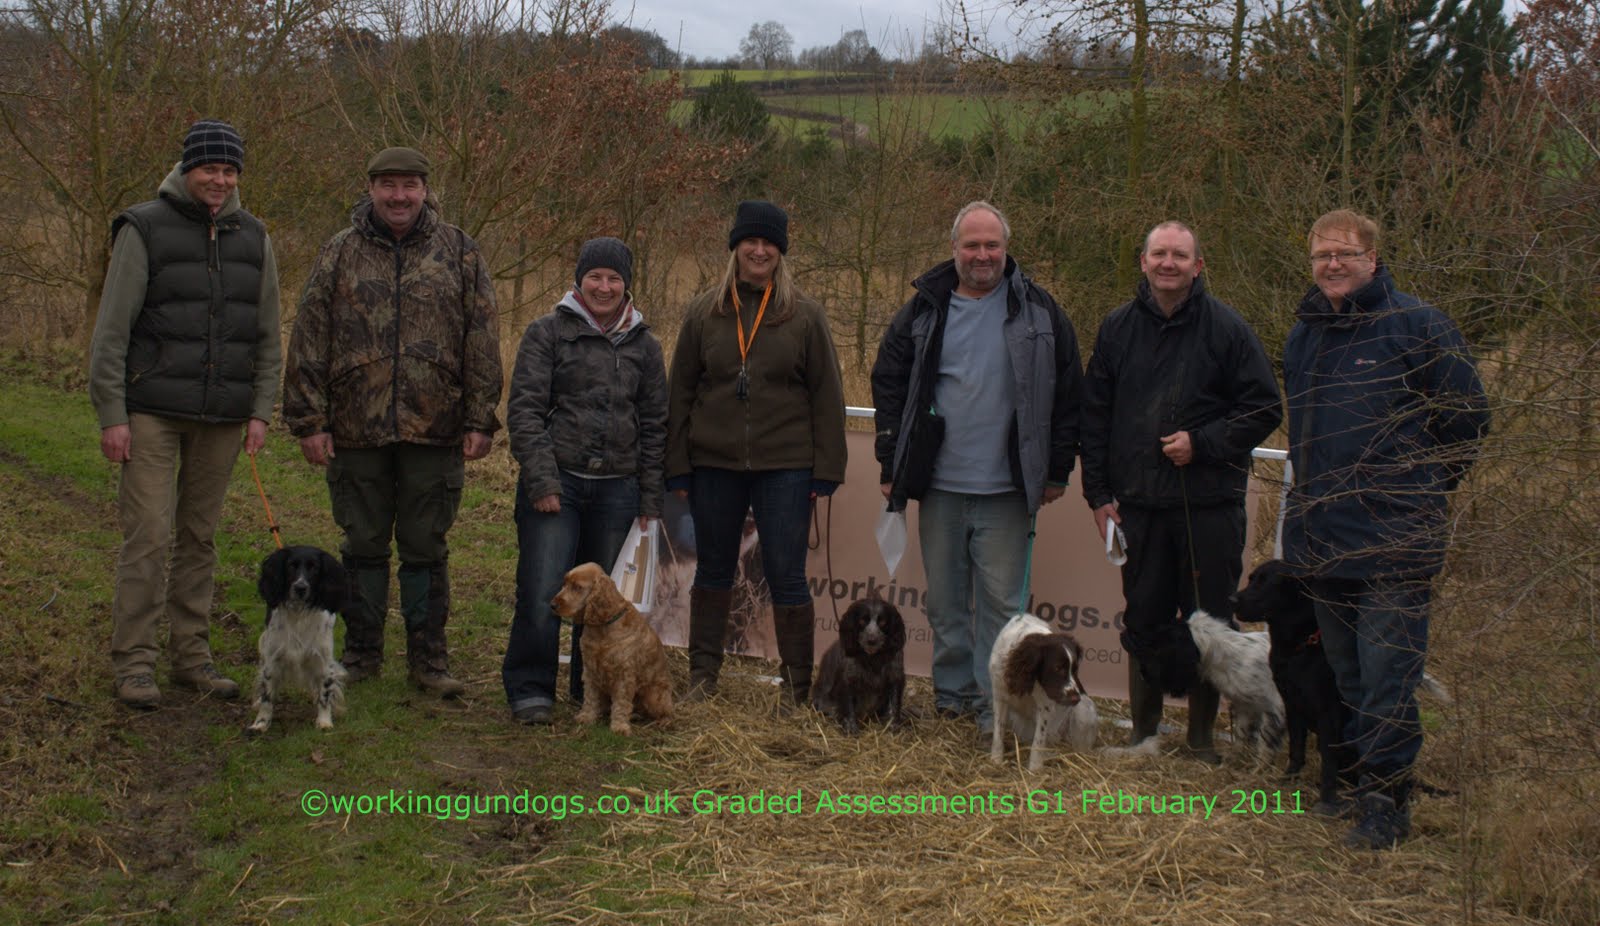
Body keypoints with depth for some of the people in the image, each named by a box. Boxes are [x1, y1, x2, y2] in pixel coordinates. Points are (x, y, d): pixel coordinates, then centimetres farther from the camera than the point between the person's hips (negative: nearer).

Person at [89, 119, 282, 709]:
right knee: (149, 535, -7)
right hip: (153, 412, -4)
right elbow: (111, 330, -5)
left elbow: (267, 335, 14)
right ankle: (134, 662, 1)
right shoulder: (144, 229, -3)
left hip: (222, 417, 4)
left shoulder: (252, 238, 10)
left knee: (201, 538, 10)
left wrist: (261, 411, 5)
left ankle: (192, 656, 18)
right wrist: (111, 415, -10)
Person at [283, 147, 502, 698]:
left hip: (435, 429, -1)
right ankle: (362, 653, 22)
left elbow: (482, 341, 5)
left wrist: (480, 420, -1)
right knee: (363, 545, 10)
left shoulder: (457, 253, 5)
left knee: (426, 548, 6)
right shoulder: (340, 254, 6)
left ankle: (428, 658, 17)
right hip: (356, 428, 1)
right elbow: (308, 339, 5)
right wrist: (309, 420, -1)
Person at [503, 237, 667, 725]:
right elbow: (524, 410, -3)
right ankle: (529, 689, 4)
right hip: (556, 483, -3)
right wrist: (541, 480, -11)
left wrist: (650, 497, 10)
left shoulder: (643, 345, 12)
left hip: (617, 488, 3)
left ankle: (593, 686, 23)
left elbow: (654, 424, 15)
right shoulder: (548, 332, 2)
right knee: (542, 592, -9)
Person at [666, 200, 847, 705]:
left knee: (786, 576, -1)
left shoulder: (805, 316, 1)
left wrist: (826, 470, -4)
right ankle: (703, 675, 24)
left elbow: (826, 395, 2)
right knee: (712, 570, 12)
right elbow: (679, 391, 7)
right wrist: (678, 466, 2)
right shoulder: (704, 312, 5)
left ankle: (798, 688, 9)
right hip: (714, 465, 2)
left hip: (785, 467, -2)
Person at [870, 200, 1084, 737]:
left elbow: (1068, 395, 5)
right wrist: (892, 465, 6)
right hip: (939, 486, 2)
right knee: (945, 600, 11)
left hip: (1006, 491, -2)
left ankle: (996, 707, 7)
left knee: (1000, 600, -2)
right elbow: (888, 384, 10)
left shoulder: (1036, 312, 2)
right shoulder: (925, 310, 5)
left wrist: (1057, 469, 2)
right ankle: (952, 693, 25)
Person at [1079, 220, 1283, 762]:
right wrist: (1098, 492, 4)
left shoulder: (1225, 328, -2)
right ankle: (1143, 731, 21)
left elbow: (1265, 409, -1)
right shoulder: (1118, 329, 7)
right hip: (1138, 503, 2)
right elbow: (1094, 416, 10)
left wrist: (1201, 443, -12)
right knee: (1143, 619, 8)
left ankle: (1202, 737, 17)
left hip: (1209, 501, -2)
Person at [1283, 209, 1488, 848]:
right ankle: (1358, 781, 25)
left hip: (1395, 538, -6)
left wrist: (1420, 489, 3)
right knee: (1346, 674, 14)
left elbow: (1468, 419, -1)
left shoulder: (1418, 326, -6)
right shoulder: (1304, 335, 14)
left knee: (1387, 670, -8)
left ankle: (1386, 801, -2)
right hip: (1322, 536, 7)